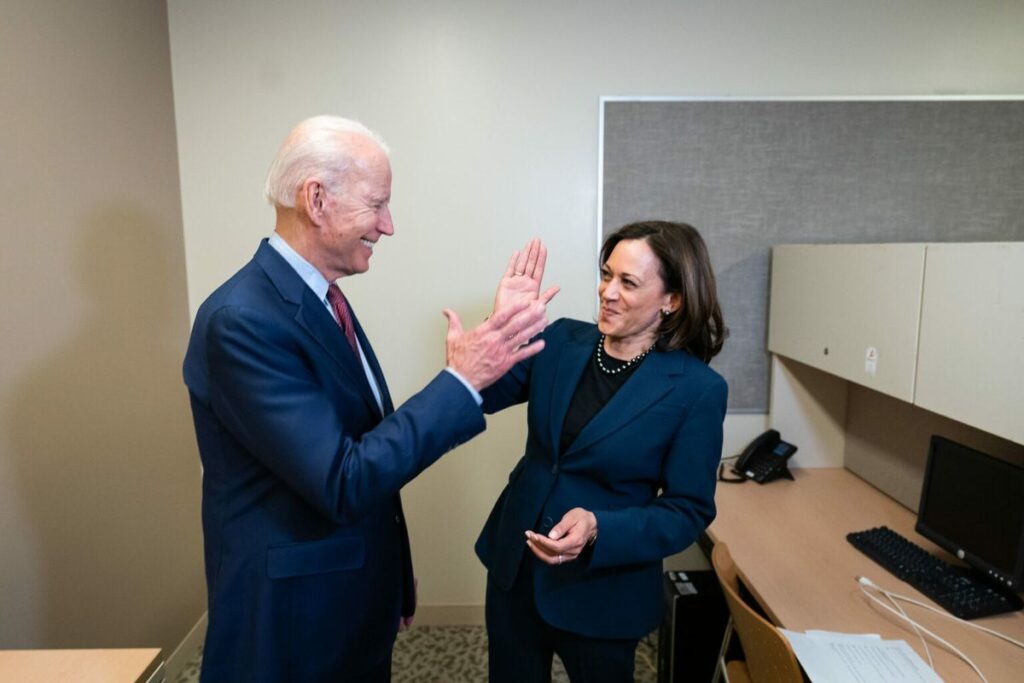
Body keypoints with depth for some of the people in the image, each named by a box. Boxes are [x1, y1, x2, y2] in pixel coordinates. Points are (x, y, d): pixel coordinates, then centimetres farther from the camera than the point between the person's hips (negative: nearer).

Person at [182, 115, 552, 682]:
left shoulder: (322, 296, 3)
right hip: (291, 617, -8)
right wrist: (461, 379, -26)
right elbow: (342, 483, -29)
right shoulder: (242, 319, -26)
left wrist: (391, 577, 16)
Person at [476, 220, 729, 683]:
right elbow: (478, 397, -6)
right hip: (513, 563, 4)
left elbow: (689, 510, -12)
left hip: (601, 590, -3)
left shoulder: (697, 389, -17)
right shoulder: (562, 340, -6)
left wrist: (600, 530, -28)